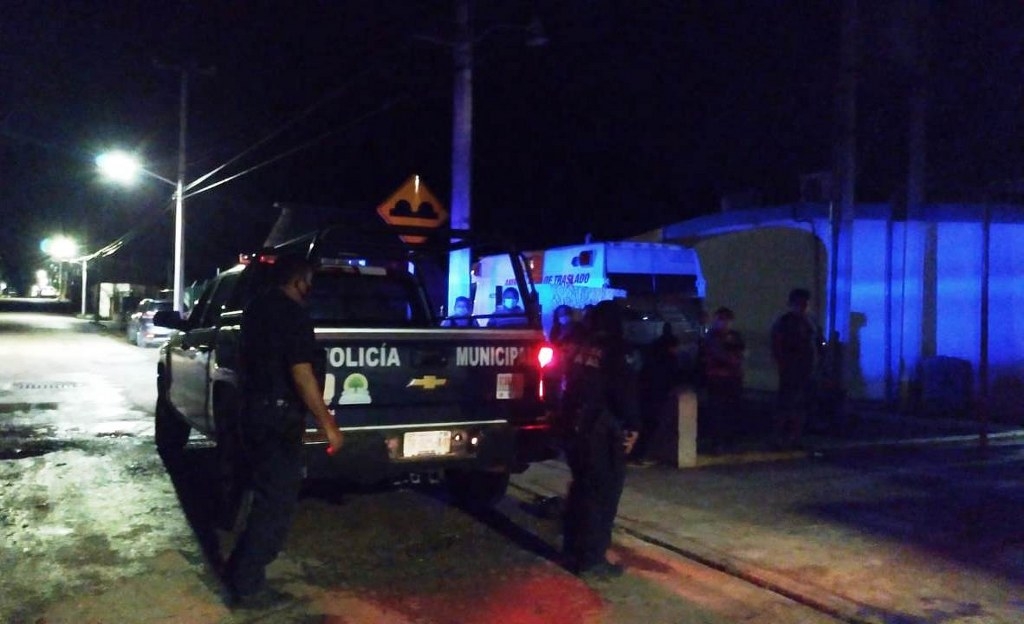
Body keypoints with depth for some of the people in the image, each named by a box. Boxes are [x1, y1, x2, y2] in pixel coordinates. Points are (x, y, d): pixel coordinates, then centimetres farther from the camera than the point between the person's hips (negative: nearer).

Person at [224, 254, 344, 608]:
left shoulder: (255, 310, 12)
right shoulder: (293, 314, -17)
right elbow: (301, 375, -23)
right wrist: (328, 425, -22)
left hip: (253, 411, 9)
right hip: (278, 416, -9)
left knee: (266, 495, 23)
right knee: (278, 501, 0)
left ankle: (240, 571, 34)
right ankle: (247, 587, 7)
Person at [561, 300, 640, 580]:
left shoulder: (582, 350, 8)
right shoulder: (614, 351, -12)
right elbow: (625, 392, -18)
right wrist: (631, 427, -9)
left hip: (578, 428, 7)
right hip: (604, 432, -7)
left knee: (581, 489, 18)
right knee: (602, 495, 0)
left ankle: (573, 552, 26)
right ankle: (592, 560, 2)